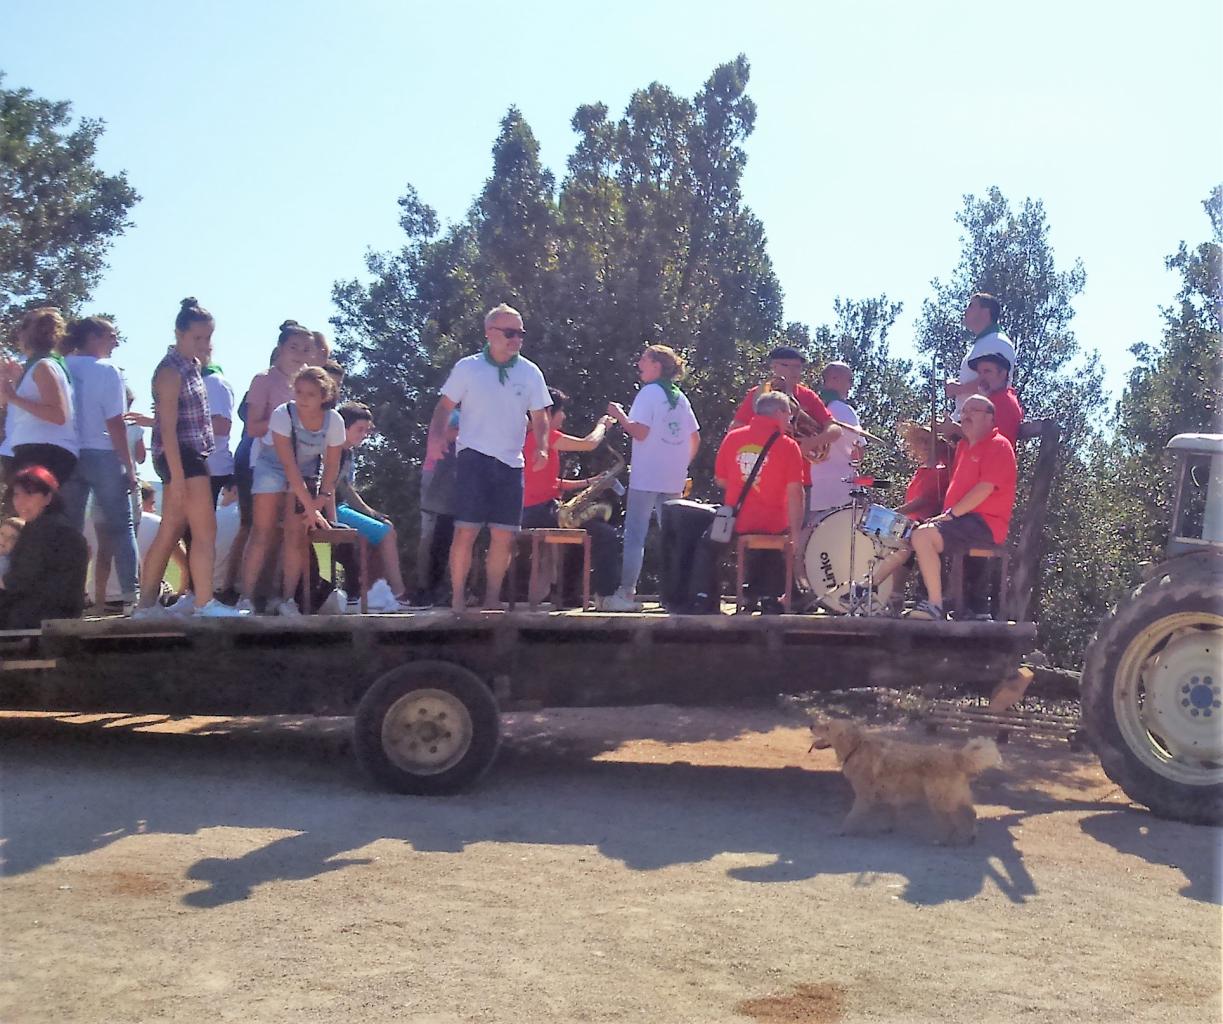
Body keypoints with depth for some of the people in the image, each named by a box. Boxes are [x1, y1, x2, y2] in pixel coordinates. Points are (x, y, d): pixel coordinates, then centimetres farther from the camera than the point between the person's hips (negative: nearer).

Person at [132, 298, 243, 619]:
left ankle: (147, 604, 16)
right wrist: (177, 477, -23)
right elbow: (168, 429, -18)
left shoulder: (192, 365, 14)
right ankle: (204, 603, -6)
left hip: (193, 454, 9)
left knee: (170, 532, 11)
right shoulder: (171, 371, -13)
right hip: (180, 456, -9)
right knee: (206, 530, -9)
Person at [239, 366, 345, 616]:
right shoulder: (283, 415, -28)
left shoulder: (334, 421, -20)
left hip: (307, 474, 2)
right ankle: (246, 599, -8)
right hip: (273, 467, -2)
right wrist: (310, 507, -32)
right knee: (262, 534, -11)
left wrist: (320, 501, -18)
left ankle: (287, 600, 0)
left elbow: (331, 467, -9)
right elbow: (289, 466, -29)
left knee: (296, 536, -6)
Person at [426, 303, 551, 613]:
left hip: (511, 461, 3)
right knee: (466, 530, -9)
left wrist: (542, 448, -4)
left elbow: (539, 417, 12)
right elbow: (445, 406, 5)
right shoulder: (467, 368, 1)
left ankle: (492, 599, 14)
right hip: (473, 457, -3)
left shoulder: (530, 373, 6)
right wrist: (435, 437, -11)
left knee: (503, 535, 1)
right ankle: (458, 598, 1)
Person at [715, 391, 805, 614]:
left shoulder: (732, 437, 1)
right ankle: (771, 597, 21)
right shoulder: (788, 446, -9)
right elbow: (794, 491, -14)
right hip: (772, 525, -3)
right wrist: (795, 531, -10)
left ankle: (752, 596, 29)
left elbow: (720, 480, 8)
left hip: (736, 523, 3)